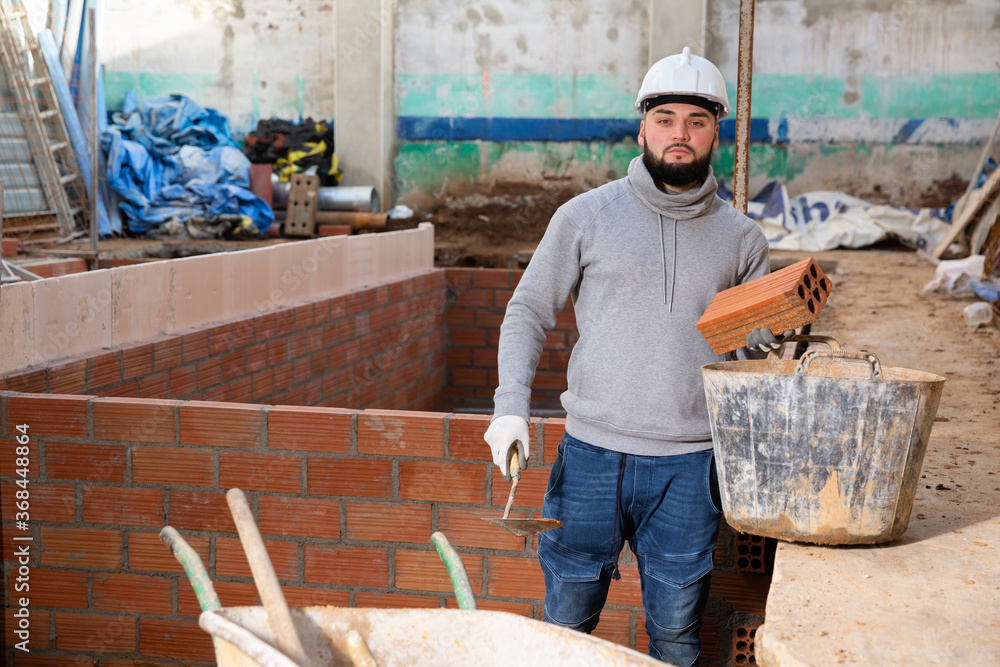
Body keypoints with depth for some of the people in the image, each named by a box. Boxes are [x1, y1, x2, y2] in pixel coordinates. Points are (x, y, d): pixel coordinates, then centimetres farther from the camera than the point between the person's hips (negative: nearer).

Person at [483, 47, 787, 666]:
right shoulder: (586, 216, 3)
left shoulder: (742, 237, 8)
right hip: (592, 453, -1)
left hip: (688, 464, 1)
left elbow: (760, 343, 14)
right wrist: (511, 405, -5)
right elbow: (529, 311, 7)